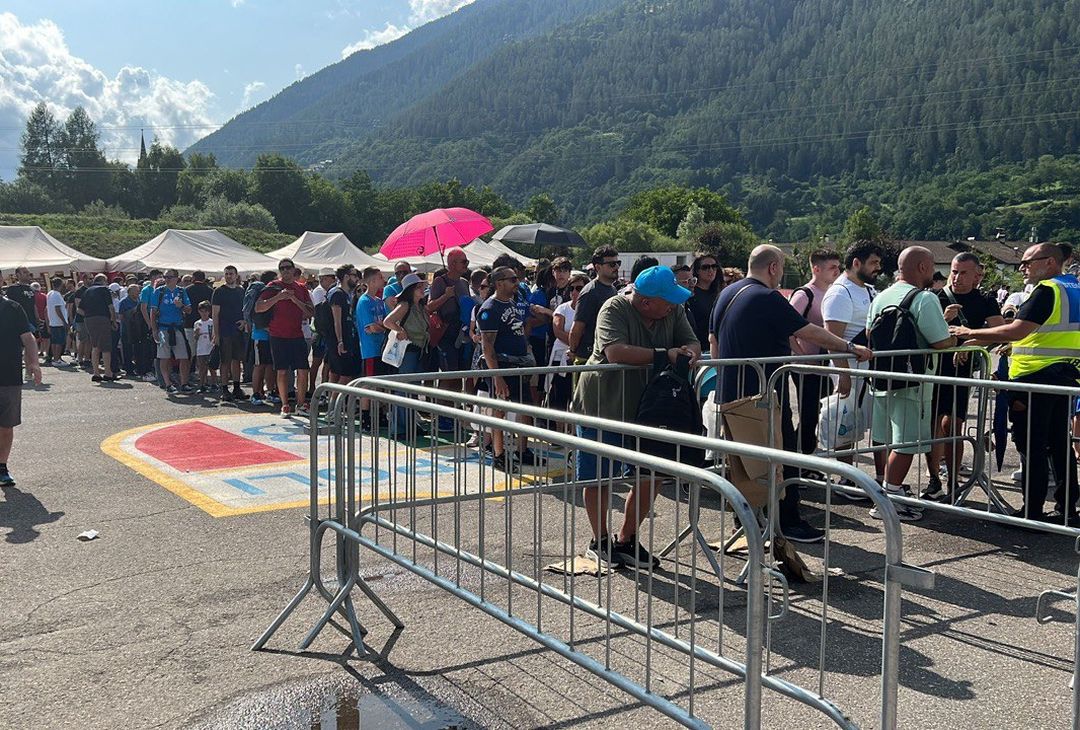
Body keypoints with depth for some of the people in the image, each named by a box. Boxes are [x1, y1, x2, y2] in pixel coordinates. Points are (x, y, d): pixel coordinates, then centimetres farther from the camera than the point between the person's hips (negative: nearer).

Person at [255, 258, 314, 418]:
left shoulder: (301, 288, 10)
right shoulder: (273, 286, 0)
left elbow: (311, 312, 5)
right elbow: (258, 308, -9)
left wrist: (295, 300, -9)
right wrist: (278, 297, -19)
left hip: (297, 335, 3)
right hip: (278, 336, -3)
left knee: (303, 371, 0)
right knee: (282, 371, 1)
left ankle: (301, 405, 11)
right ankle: (285, 406, 10)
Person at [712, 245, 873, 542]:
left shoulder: (727, 293, 10)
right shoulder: (767, 298, -16)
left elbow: (714, 342, 17)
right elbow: (810, 333, -14)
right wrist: (851, 347, -5)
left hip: (731, 392, 8)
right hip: (765, 393, -8)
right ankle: (788, 523, 8)